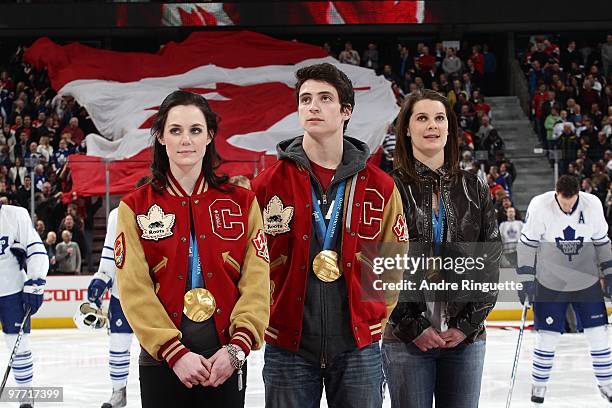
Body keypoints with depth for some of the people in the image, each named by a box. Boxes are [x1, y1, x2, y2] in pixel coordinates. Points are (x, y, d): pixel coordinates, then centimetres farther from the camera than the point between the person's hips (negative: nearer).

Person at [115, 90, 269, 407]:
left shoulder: (242, 203, 5)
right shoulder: (135, 207, 1)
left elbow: (256, 283, -1)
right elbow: (134, 290, -6)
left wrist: (237, 346, -13)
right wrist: (175, 352, -15)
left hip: (226, 361, 1)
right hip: (162, 361, -1)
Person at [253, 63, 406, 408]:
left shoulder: (380, 187, 3)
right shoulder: (269, 185, 0)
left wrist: (375, 319, 6)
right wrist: (265, 318, 2)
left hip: (358, 347, 1)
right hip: (288, 349, -1)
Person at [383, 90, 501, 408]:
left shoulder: (473, 189, 9)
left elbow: (491, 261, 7)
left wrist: (469, 323, -2)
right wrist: (413, 327, -9)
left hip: (465, 337, 3)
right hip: (406, 339, -3)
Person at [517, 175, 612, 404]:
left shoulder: (593, 205, -11)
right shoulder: (539, 205, -18)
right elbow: (527, 243, -9)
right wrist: (526, 278, -12)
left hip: (587, 281, 2)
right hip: (550, 282, -2)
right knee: (548, 336, 0)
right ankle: (538, 383, 19)